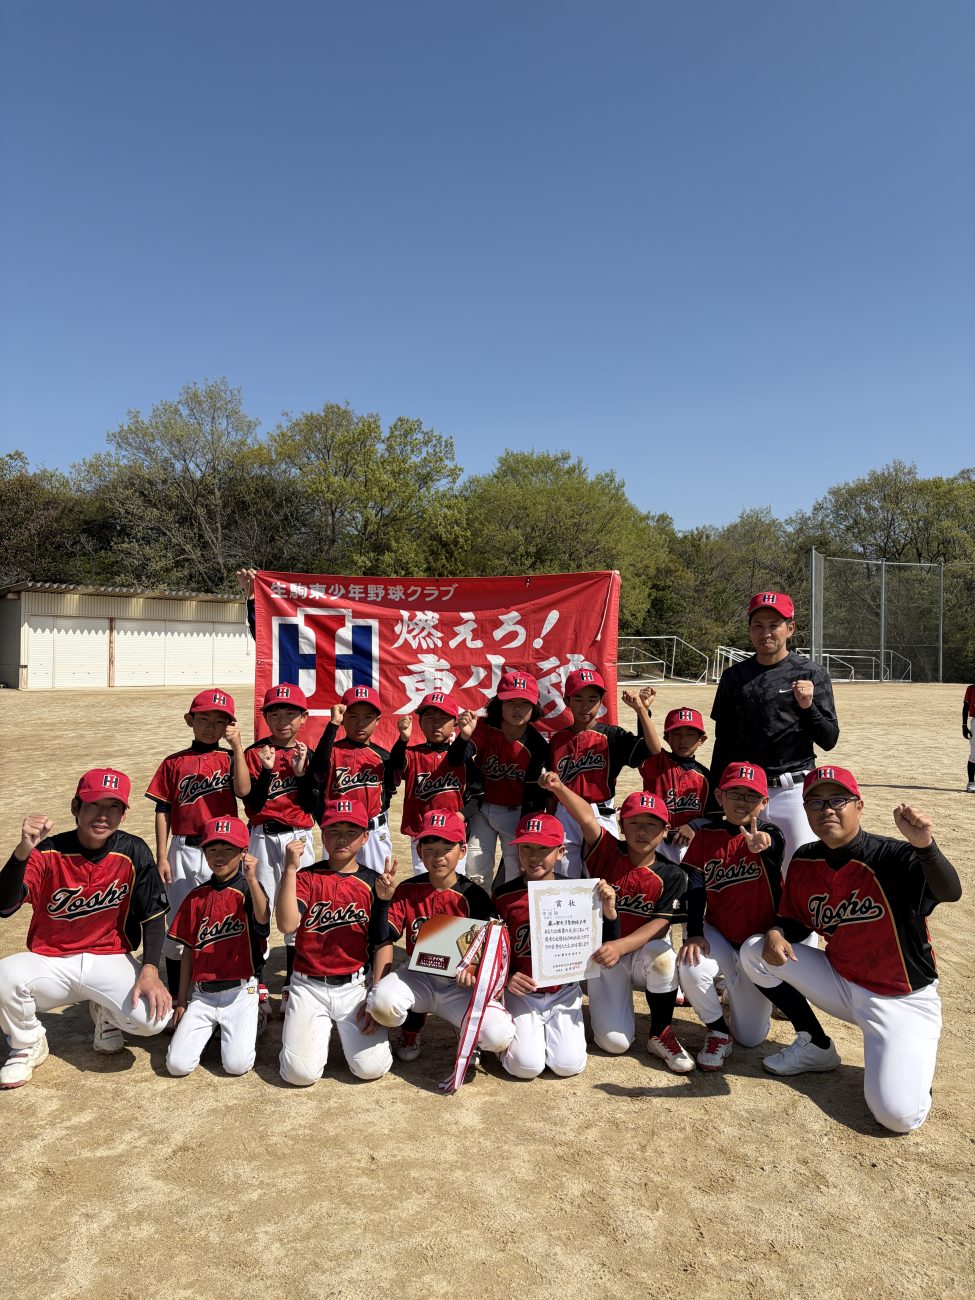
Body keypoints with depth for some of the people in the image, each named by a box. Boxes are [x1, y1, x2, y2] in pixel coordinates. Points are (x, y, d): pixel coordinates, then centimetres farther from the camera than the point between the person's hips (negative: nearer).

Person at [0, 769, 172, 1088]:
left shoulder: (133, 852, -10)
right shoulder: (47, 852, -14)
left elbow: (153, 915, -4)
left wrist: (150, 970, -17)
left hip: (110, 960, 0)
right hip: (49, 962, 0)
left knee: (152, 1018, -25)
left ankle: (105, 1013, 14)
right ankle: (28, 1045, 2)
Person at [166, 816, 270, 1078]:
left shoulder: (248, 889, -5)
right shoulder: (196, 897, 7)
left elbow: (263, 919, -27)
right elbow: (188, 951, 11)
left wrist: (252, 879, -41)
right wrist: (181, 1001, 11)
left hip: (240, 992, -4)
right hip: (201, 994, 4)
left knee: (237, 1064, -15)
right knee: (177, 1064, -8)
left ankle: (253, 1018, 15)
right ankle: (212, 1026, 20)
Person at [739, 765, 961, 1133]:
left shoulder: (893, 857, -22)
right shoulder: (804, 862, -5)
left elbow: (950, 893, -40)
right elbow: (793, 920, 7)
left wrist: (925, 846, -61)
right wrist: (775, 934, -17)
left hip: (903, 1000, -5)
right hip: (840, 983, 5)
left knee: (898, 1114, -22)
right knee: (755, 950, -9)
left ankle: (911, 1056, 14)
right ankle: (812, 1045, 9)